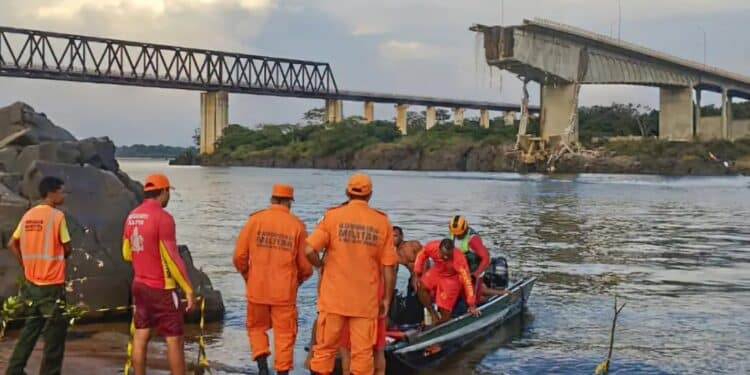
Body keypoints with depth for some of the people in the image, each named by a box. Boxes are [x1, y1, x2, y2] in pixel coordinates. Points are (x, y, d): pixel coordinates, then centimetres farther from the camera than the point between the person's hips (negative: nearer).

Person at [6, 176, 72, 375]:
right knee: (55, 330, 2)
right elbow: (67, 248, -9)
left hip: (31, 281, 7)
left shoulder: (28, 215, 7)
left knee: (31, 327, 19)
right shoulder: (57, 216, -13)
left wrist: (26, 264, 12)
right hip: (52, 283, -7)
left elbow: (12, 244, 11)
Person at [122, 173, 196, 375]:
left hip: (139, 285, 7)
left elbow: (127, 254, 15)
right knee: (174, 339, 0)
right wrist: (188, 289, -14)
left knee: (141, 336, 11)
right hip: (162, 288, -7)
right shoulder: (163, 217, -17)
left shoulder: (132, 216, 6)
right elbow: (172, 258, -19)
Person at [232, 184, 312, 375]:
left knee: (256, 328, 19)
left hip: (257, 288, 1)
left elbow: (239, 256, -3)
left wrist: (247, 275, 16)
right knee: (284, 334, 9)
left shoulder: (255, 219, -2)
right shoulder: (297, 225, -3)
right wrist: (300, 278, 21)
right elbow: (305, 265, -1)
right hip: (285, 291, -1)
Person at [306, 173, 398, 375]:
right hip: (366, 301, 0)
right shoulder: (382, 222, -1)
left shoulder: (333, 216, -4)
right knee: (362, 353, 6)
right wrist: (386, 299, 9)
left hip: (334, 297, 0)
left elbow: (309, 250, -12)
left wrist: (322, 265, 8)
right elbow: (388, 267, -1)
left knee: (325, 348, 11)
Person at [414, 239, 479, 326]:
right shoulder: (432, 247, -28)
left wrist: (472, 305, -30)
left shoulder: (459, 259, -36)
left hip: (452, 279, -4)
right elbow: (421, 255, -4)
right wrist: (417, 274, -8)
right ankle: (433, 315, -7)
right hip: (436, 272, 4)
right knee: (421, 287, -24)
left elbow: (466, 281, -32)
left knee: (445, 312, -7)